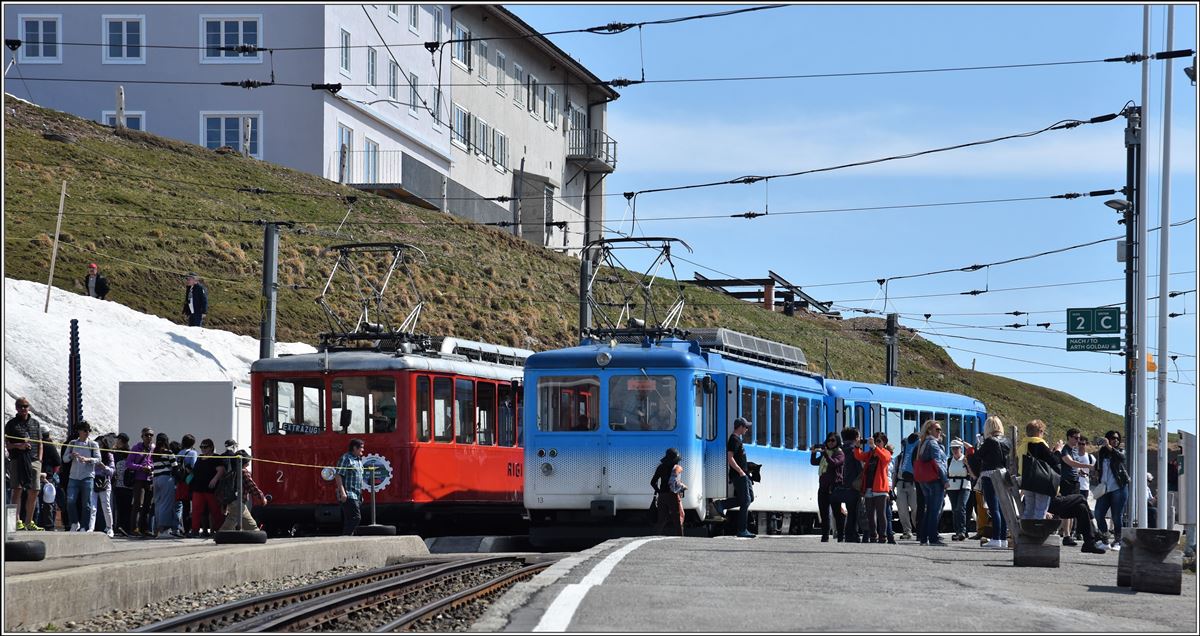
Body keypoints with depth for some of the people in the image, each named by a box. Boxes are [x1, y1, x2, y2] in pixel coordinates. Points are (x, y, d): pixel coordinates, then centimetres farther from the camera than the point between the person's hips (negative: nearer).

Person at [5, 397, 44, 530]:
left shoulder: (35, 423, 18)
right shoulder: (11, 424, 6)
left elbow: (40, 444, 19)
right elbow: (6, 444, 2)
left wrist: (39, 459, 7)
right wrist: (18, 446, -15)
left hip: (33, 460, 4)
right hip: (17, 459, -4)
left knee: (33, 492, 4)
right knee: (17, 489, -11)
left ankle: (29, 522, 12)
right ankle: (17, 521, -13)